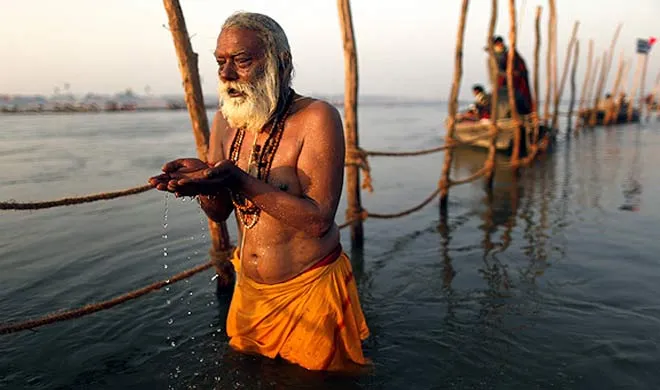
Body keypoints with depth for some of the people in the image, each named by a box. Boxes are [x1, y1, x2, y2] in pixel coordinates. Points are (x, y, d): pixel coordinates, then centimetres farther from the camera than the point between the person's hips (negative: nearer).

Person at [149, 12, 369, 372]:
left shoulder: (316, 118, -20)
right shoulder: (226, 121, -1)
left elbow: (319, 220, -27)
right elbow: (220, 212, 4)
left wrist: (240, 181, -34)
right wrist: (204, 182, -18)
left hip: (310, 289, -6)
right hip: (249, 287, 6)